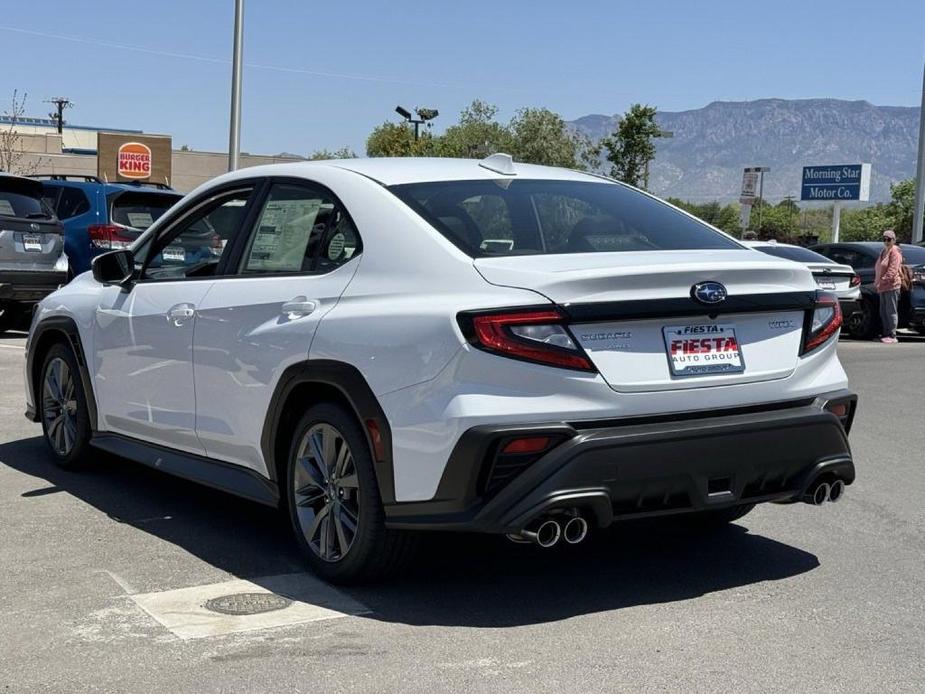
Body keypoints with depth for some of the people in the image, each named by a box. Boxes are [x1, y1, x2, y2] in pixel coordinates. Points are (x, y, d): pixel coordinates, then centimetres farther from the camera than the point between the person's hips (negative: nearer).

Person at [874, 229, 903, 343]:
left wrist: (883, 280, -22)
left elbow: (892, 269, -18)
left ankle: (892, 336, -8)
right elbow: (878, 269, 25)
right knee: (883, 312, 12)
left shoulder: (895, 252, -8)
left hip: (891, 286, -10)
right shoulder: (884, 251, 20)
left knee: (891, 311, -8)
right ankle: (886, 334, 19)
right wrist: (876, 282, 16)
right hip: (883, 287, 10)